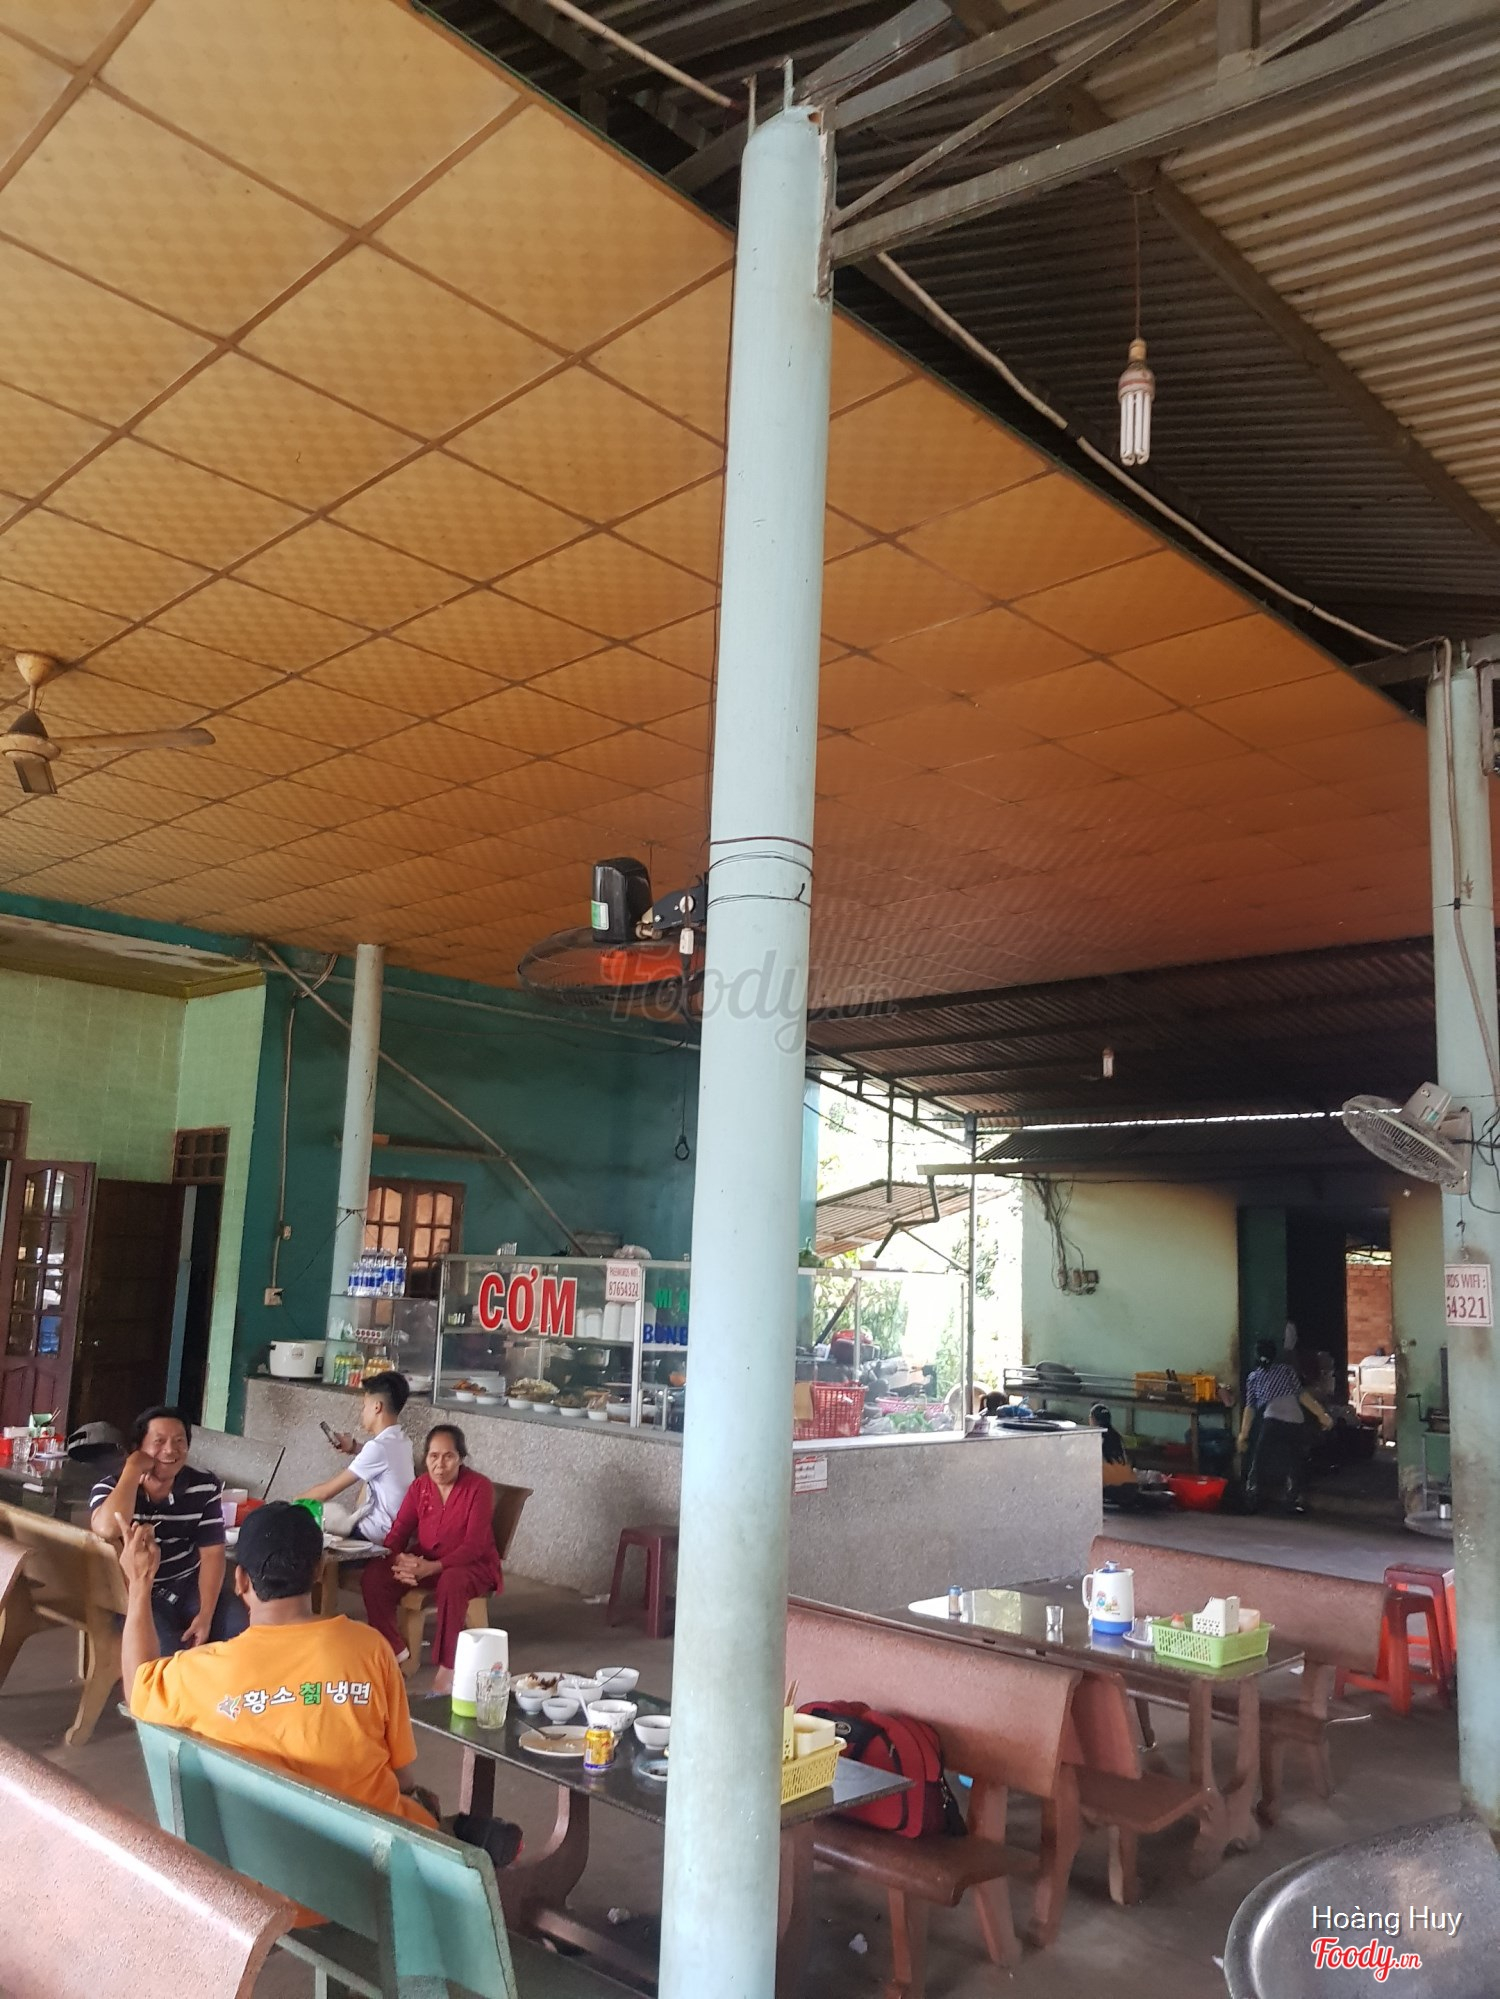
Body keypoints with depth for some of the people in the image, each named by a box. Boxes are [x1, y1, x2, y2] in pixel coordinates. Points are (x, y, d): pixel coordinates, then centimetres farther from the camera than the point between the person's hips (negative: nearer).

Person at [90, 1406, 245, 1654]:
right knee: (169, 1652, -29)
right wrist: (132, 1469, -25)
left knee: (243, 1629, -15)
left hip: (189, 1586, 3)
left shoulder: (205, 1486, -5)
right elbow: (107, 1530, -34)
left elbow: (212, 1553, -4)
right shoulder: (111, 1488, -10)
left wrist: (205, 1615, -15)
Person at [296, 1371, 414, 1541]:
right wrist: (354, 1448, 16)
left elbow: (327, 1491, -15)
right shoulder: (400, 1440, 5)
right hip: (395, 1528, 9)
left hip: (377, 1533, -9)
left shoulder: (379, 1447, -20)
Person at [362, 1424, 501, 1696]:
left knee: (451, 1582, -40)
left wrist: (433, 1567, -35)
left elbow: (474, 1545, -21)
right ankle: (394, 1652, -3)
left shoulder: (479, 1487, -15)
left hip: (472, 1566, -5)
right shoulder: (420, 1486, 1)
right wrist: (400, 1559, -27)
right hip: (424, 1562, 5)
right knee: (373, 1576, -19)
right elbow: (398, 1531, -2)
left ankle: (448, 1669, -28)